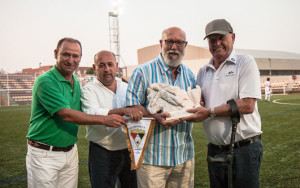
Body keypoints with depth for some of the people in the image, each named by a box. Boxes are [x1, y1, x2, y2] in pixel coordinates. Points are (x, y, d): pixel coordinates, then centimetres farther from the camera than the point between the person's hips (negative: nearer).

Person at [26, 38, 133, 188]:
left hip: (70, 151, 7)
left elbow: (84, 112, 15)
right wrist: (105, 120, -22)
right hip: (45, 153, -7)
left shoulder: (76, 82, 10)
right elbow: (66, 115, -23)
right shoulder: (45, 81, -16)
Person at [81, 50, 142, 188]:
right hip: (102, 154, -4)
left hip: (129, 150, 5)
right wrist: (123, 111, -36)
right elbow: (92, 114, -24)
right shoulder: (89, 89, -5)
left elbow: (138, 110, 17)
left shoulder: (127, 88, 10)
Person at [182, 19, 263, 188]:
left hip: (244, 149, -5)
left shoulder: (245, 62, -6)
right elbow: (197, 102, 13)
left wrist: (209, 112, -17)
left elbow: (248, 105, -16)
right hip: (215, 150, 5)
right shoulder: (203, 71, 12)